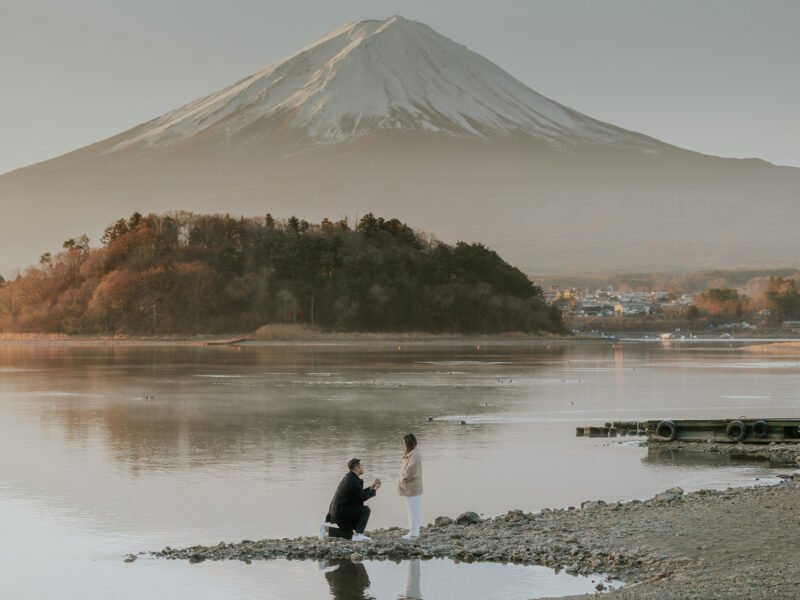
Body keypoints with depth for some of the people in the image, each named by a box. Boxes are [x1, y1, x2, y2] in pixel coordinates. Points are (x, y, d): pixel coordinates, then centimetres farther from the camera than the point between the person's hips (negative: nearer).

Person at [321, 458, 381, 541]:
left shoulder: (349, 478, 12)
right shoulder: (353, 481, -20)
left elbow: (360, 493, 20)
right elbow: (363, 497, -18)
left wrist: (371, 487, 14)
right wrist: (374, 490, -4)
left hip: (337, 511, 10)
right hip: (341, 510, -10)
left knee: (348, 535, 21)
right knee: (366, 510, -18)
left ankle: (326, 529, 14)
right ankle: (358, 534, -19)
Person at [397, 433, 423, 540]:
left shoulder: (415, 455, -18)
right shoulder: (411, 454, 12)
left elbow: (410, 472, -23)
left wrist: (402, 481, -10)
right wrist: (403, 481, 6)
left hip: (412, 487, -10)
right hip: (411, 487, 10)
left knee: (413, 510, -6)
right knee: (414, 510, 13)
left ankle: (413, 533, -4)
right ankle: (414, 531, 19)